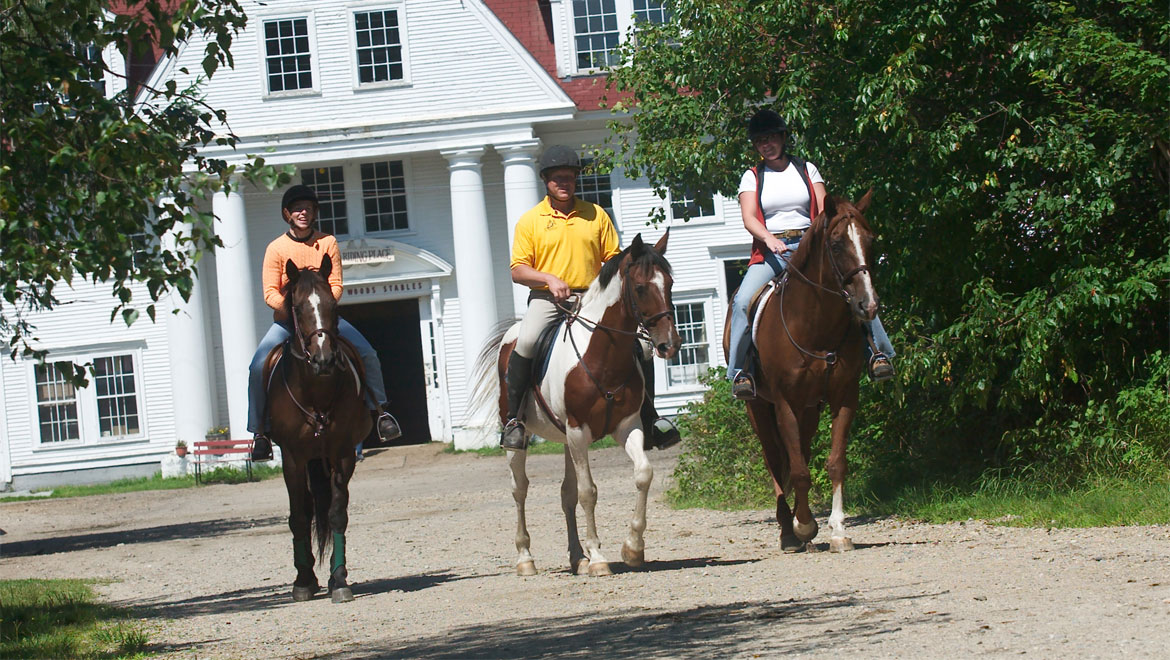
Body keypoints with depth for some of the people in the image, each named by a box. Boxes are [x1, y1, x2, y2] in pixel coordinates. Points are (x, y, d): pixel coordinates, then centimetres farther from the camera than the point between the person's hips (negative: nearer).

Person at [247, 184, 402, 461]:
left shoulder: (328, 243, 1)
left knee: (368, 354, -17)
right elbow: (270, 293, -8)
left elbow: (336, 285, -2)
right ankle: (260, 432, -13)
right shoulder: (276, 248, -5)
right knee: (259, 367, -24)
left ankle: (379, 411, -1)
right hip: (286, 320, -1)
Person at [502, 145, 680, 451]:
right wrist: (549, 279, -16)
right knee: (526, 343, -32)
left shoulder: (596, 215, 11)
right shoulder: (530, 220, 5)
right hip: (547, 299, -3)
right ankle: (513, 418, -20)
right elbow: (518, 269, 2)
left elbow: (612, 258, 13)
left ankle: (649, 416, 2)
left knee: (639, 343, -12)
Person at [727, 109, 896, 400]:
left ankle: (876, 351, -18)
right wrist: (769, 239, -24)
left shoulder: (807, 170, 14)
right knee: (743, 300, -27)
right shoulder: (752, 177, 10)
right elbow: (749, 218, -4)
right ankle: (739, 370, -21)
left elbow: (824, 212, 7)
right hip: (770, 253, -1)